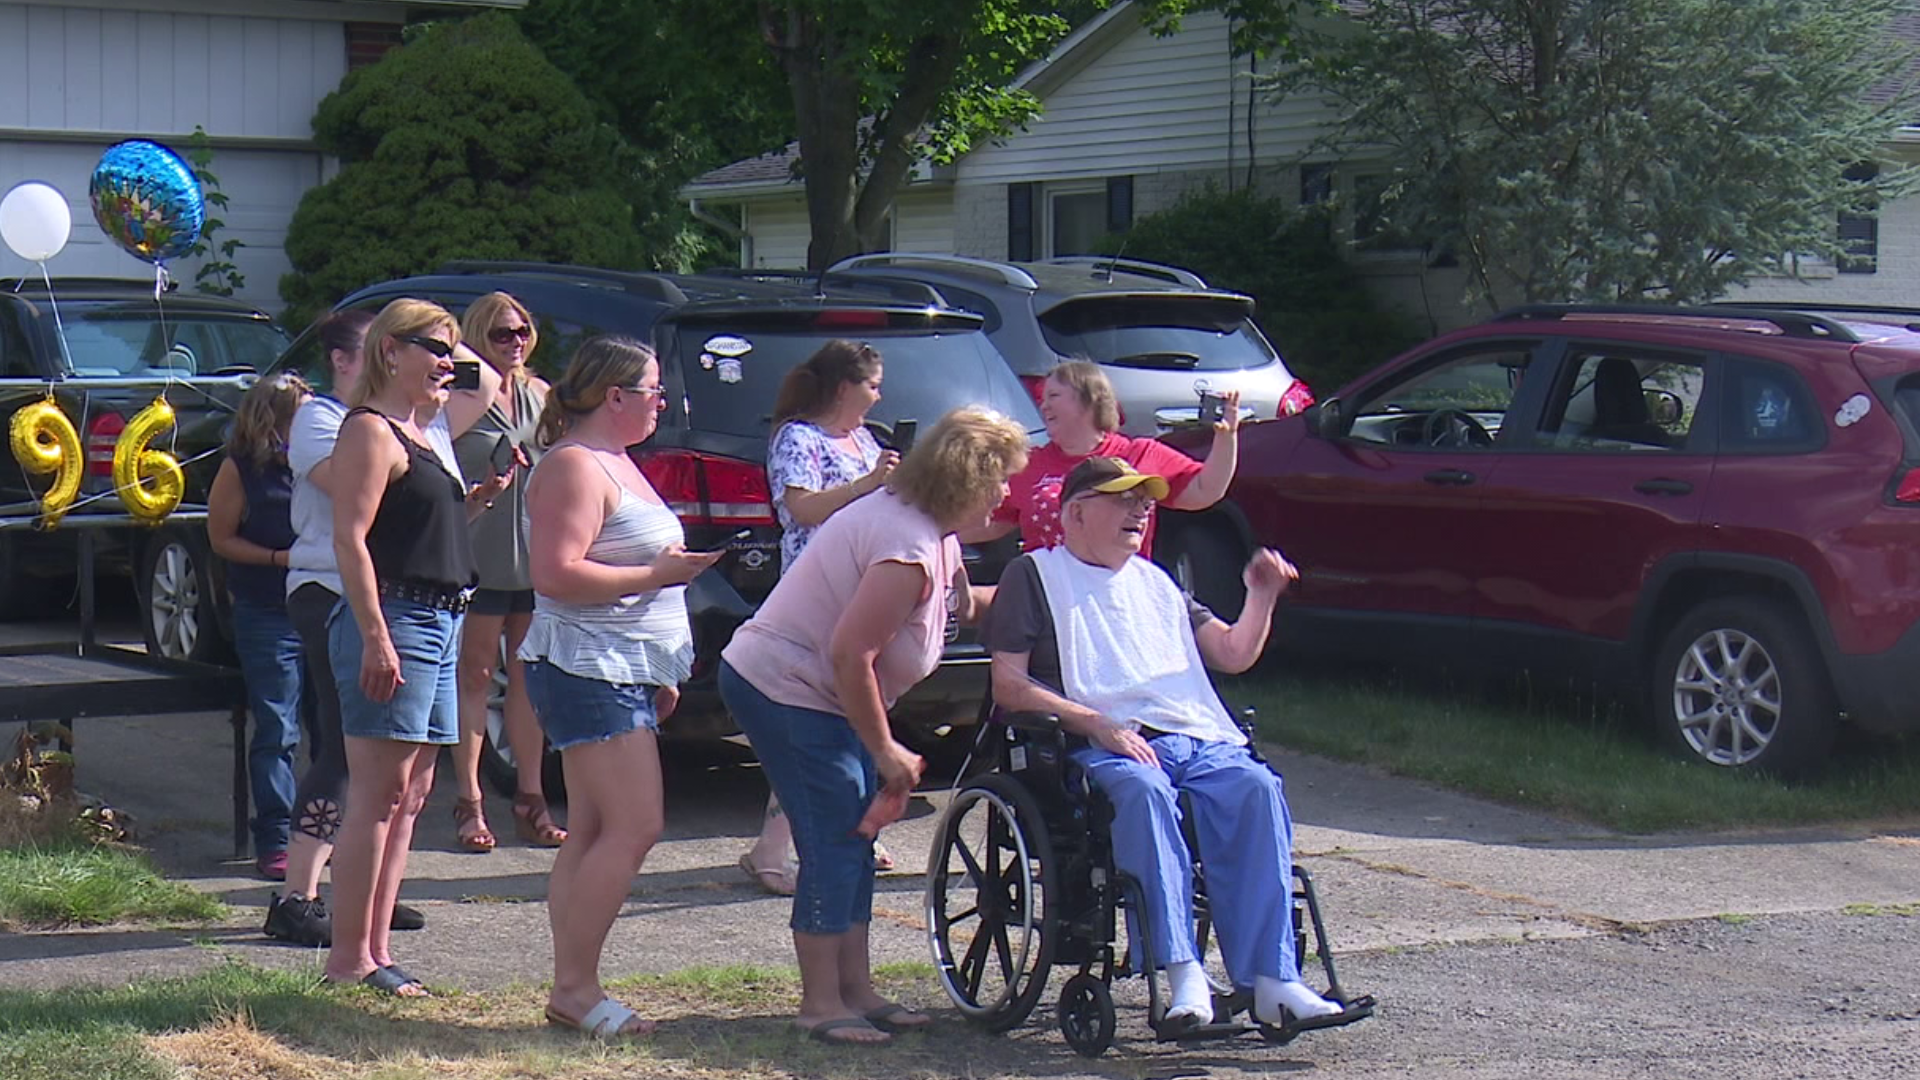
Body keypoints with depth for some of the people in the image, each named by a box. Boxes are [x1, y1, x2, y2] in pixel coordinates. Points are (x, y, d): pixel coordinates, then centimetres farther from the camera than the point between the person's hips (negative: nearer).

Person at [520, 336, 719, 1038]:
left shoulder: (616, 464, 20)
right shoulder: (573, 467, -12)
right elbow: (557, 575, -22)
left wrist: (661, 677, 26)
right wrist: (656, 575, -19)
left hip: (624, 673, 10)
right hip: (589, 670, -10)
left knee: (593, 833, 8)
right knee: (635, 827, -15)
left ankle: (571, 989, 9)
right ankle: (574, 987, -11)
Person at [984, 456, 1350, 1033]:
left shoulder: (1155, 581, 31)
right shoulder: (1035, 575, 13)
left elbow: (1234, 654, 29)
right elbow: (1008, 685, 1)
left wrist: (1262, 597, 10)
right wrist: (1095, 722, -11)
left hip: (1198, 738, 5)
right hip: (1103, 747, -5)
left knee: (1257, 788, -27)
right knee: (1143, 790, -39)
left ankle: (1270, 977, -35)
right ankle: (1183, 974, -44)